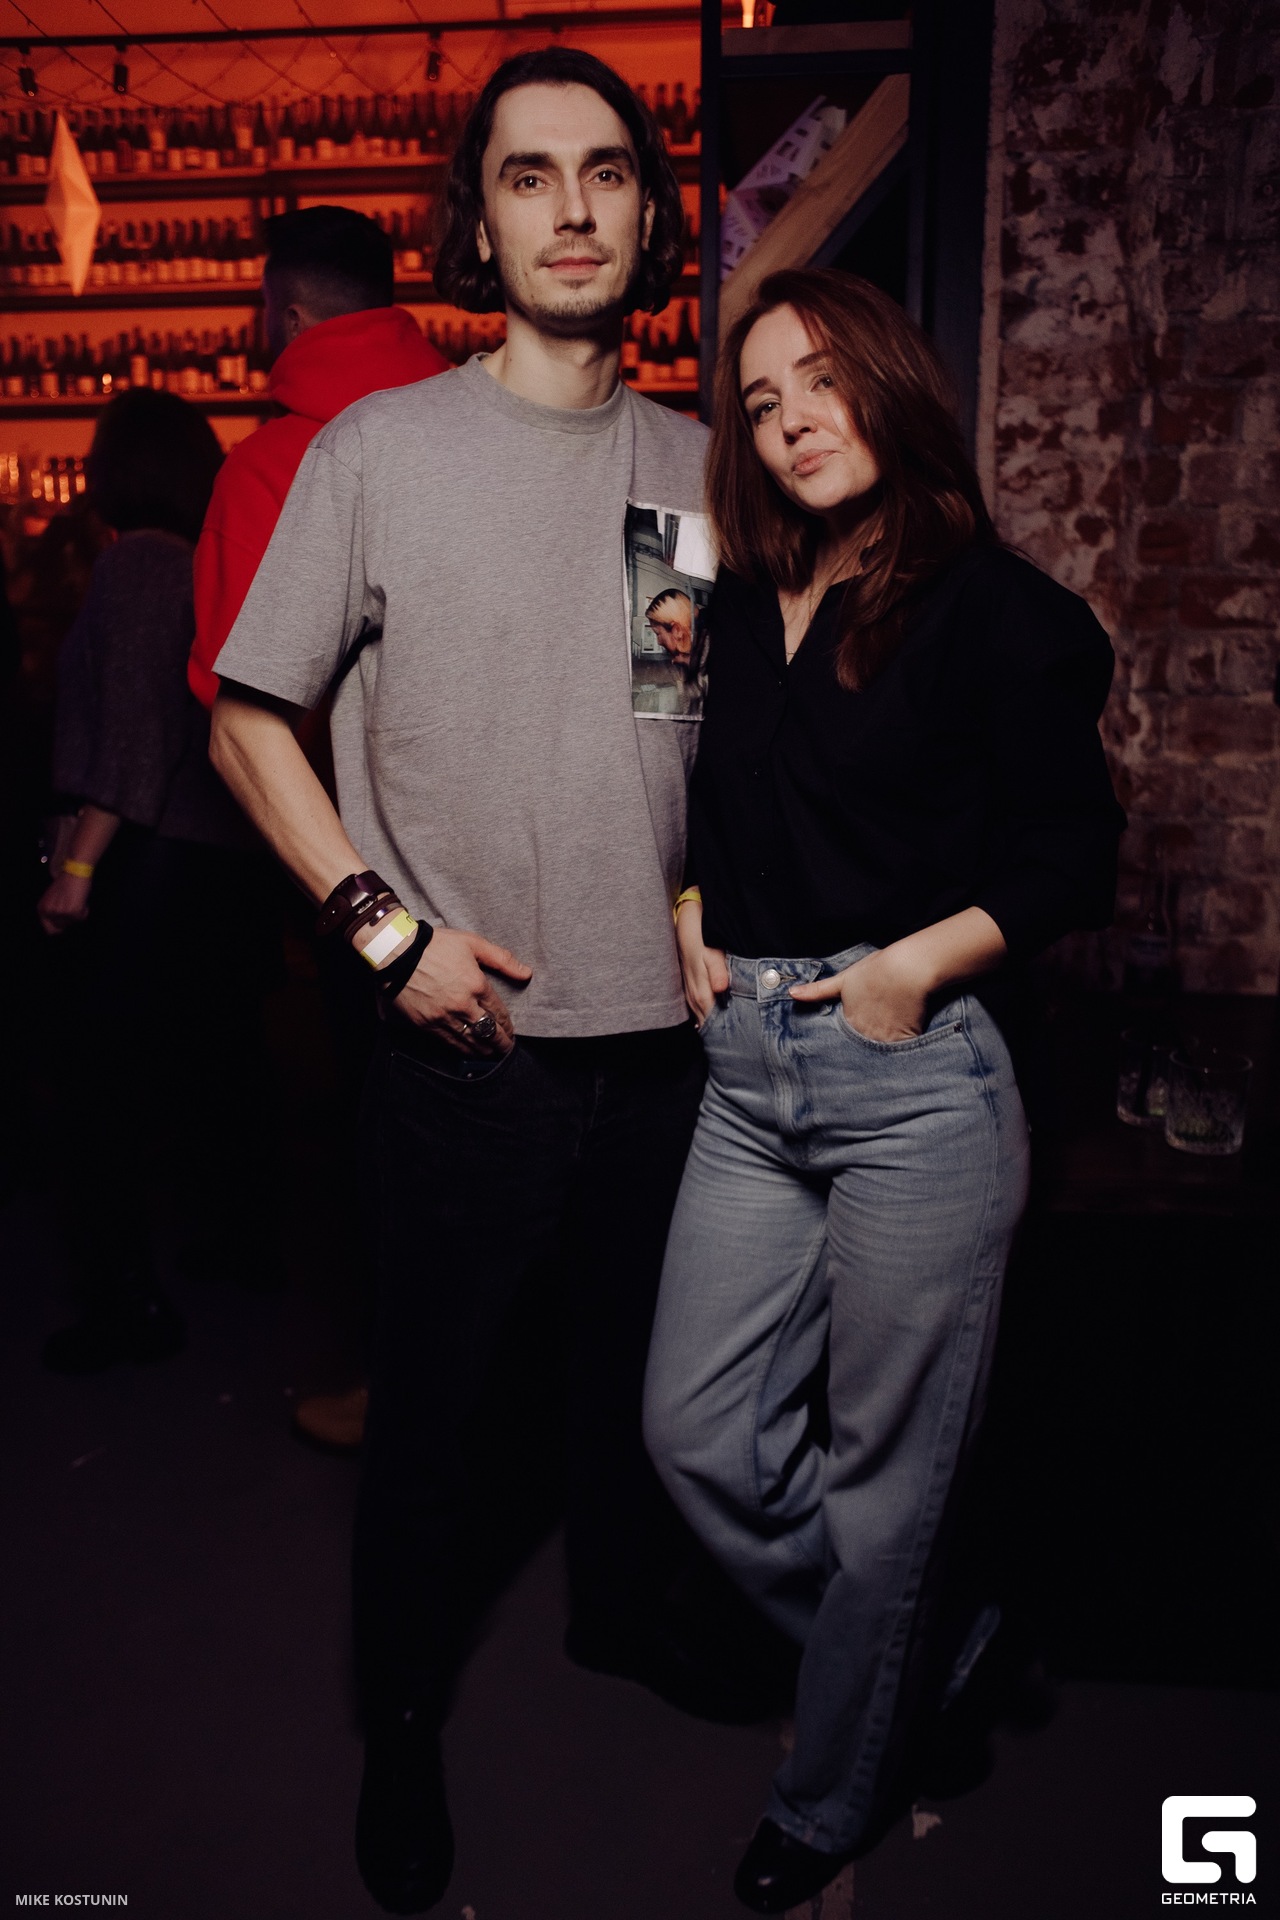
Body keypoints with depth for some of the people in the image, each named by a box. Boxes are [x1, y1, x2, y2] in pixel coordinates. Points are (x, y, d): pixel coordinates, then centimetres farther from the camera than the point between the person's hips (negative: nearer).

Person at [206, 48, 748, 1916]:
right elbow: (250, 721, -2)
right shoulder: (379, 450, -5)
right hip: (470, 1042, -3)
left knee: (640, 1362, 21)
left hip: (667, 1027, 4)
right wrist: (387, 925, -12)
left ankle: (620, 1605, 47)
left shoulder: (701, 464, 6)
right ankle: (402, 1722, 34)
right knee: (429, 1397, 11)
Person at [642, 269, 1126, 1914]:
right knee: (695, 1434, 9)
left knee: (877, 1474, 8)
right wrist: (689, 917, 7)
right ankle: (918, 1664, 36)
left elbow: (1074, 856, -5)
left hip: (917, 1083, -6)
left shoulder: (991, 609, -3)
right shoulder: (742, 607, 13)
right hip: (748, 1081, 6)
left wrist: (924, 957, -16)